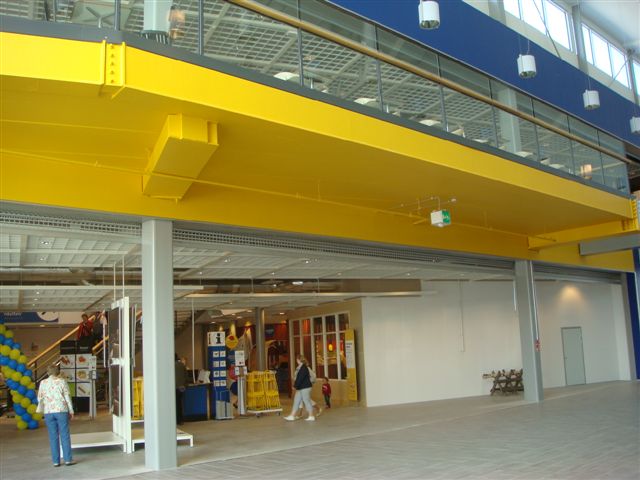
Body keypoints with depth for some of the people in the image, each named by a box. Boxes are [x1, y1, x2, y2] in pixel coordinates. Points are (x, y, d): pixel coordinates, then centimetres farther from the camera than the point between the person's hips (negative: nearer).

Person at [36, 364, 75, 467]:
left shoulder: (43, 382, 6)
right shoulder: (62, 381, 0)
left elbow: (40, 398, 9)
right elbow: (67, 397, -1)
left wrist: (40, 409, 26)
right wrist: (71, 411, 5)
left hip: (48, 412, 2)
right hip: (61, 410, -2)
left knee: (53, 437, 6)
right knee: (65, 435, 2)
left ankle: (56, 461, 7)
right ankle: (68, 459, 1)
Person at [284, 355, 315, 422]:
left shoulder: (304, 368, -18)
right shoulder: (299, 368, 12)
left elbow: (300, 378, -21)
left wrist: (296, 386, -15)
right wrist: (295, 385, 9)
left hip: (305, 388, -10)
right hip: (300, 388, 10)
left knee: (307, 401, -3)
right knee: (296, 401, 9)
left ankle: (311, 416, 6)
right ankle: (292, 416, 12)